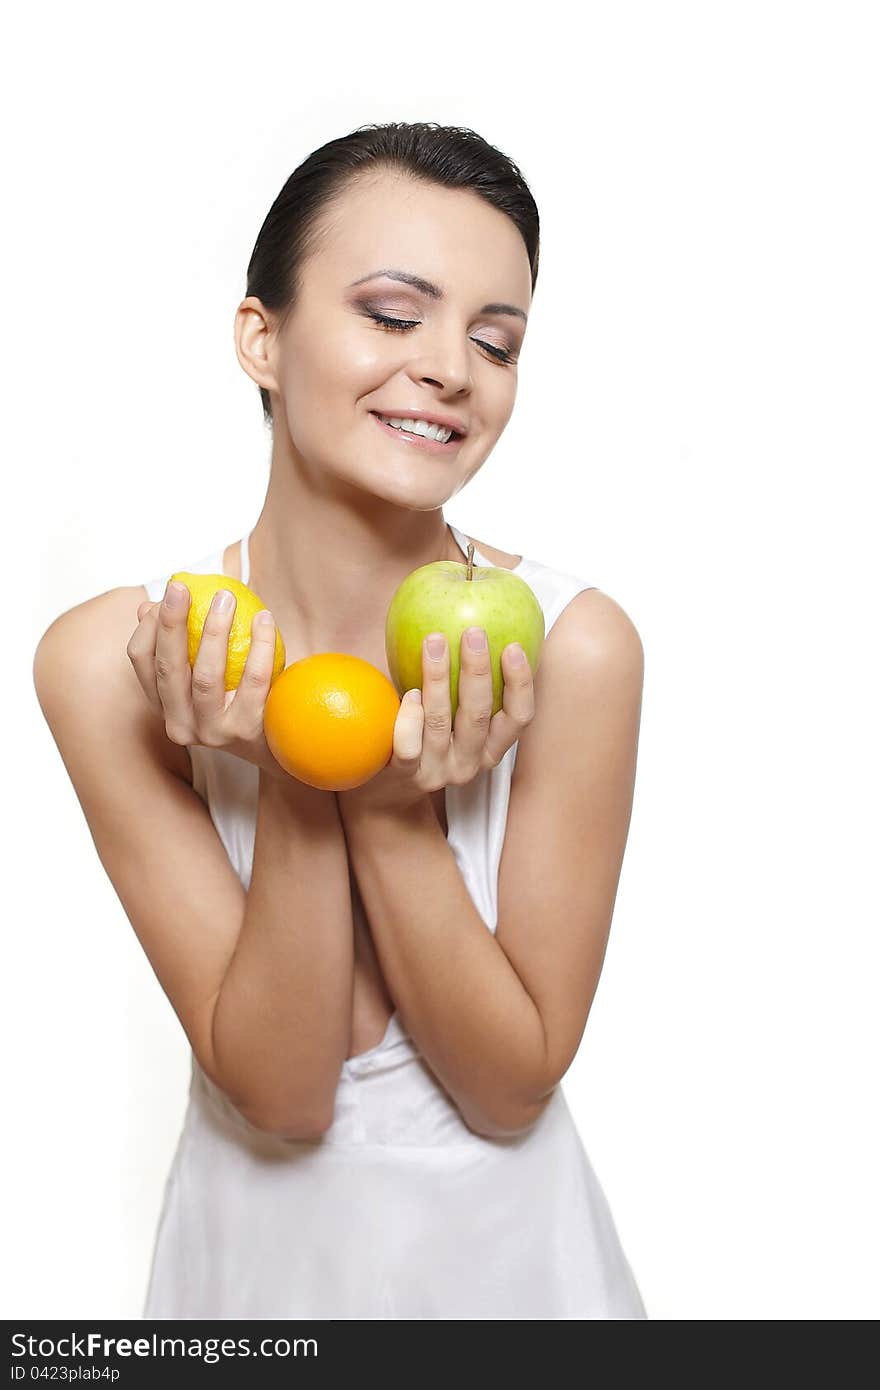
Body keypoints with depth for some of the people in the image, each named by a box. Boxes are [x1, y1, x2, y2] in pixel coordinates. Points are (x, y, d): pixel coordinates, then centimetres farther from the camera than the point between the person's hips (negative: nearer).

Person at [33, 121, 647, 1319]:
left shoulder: (574, 645, -21)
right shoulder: (112, 661, -19)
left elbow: (514, 1089, -15)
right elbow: (277, 1098, -17)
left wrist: (399, 812, -28)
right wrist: (292, 793, -30)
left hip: (506, 1238, 0)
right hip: (261, 1238, 0)